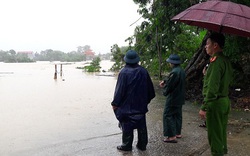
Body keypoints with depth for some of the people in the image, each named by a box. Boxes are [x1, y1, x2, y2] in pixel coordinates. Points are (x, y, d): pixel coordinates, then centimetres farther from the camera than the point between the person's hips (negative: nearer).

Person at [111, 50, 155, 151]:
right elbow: (149, 87, 7)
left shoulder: (124, 72, -17)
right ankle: (142, 145, 21)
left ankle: (127, 146, 13)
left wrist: (115, 103, -6)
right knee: (141, 125, 13)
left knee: (127, 125, 6)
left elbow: (120, 89, -15)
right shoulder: (143, 71, -2)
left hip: (127, 105, -4)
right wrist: (147, 100, 20)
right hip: (141, 104, 5)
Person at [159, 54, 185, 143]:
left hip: (173, 99, -10)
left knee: (168, 115, -2)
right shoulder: (182, 71, 7)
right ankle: (178, 133, 28)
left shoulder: (174, 72, -24)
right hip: (180, 98, 10)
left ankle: (171, 136, -2)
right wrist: (165, 81, 3)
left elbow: (169, 85, -19)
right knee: (178, 115, 18)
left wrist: (165, 91, 1)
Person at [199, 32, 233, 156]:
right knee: (221, 134, 18)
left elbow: (212, 87, -23)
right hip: (225, 101, 10)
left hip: (215, 103, -10)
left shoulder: (216, 61, -17)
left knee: (214, 135, -1)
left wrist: (204, 107, -21)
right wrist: (207, 75, 14)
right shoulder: (225, 60, 12)